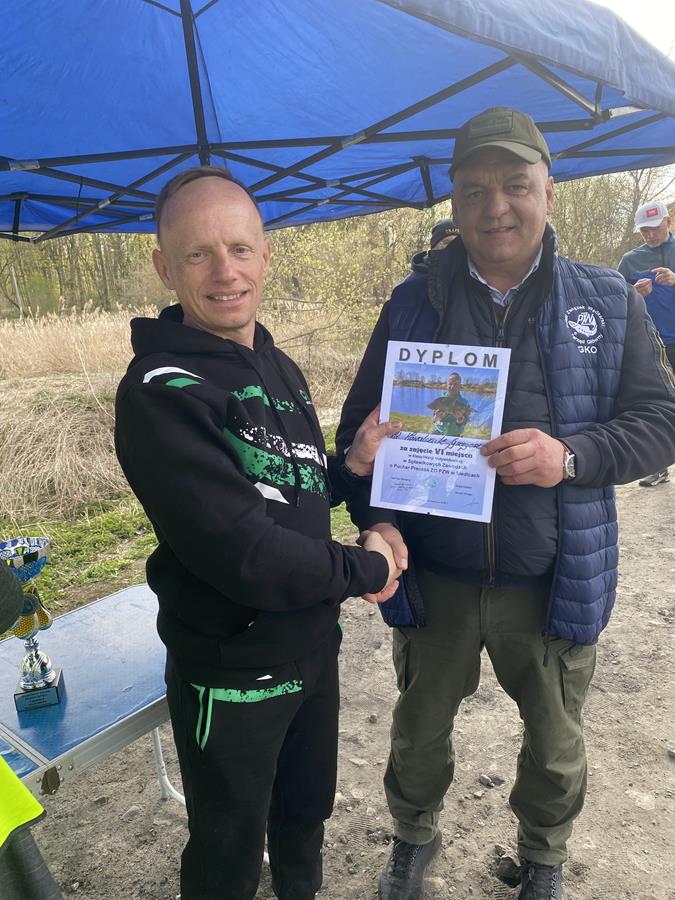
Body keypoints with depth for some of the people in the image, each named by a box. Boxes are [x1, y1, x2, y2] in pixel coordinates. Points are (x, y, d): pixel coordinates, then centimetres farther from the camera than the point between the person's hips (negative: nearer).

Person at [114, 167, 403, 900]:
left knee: (305, 814, 29)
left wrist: (352, 465, -8)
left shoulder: (280, 369, 4)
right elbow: (243, 554, -29)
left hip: (315, 648, 7)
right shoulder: (160, 392, -22)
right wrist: (364, 570, -16)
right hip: (231, 677, -7)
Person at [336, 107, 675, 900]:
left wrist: (571, 456, -23)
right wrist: (377, 521, -15)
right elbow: (360, 427, 1)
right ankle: (414, 837, 54)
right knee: (420, 732, 22)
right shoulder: (412, 307, -2)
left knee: (555, 745, 22)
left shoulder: (607, 303, -2)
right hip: (434, 577, 1)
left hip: (554, 582, 0)